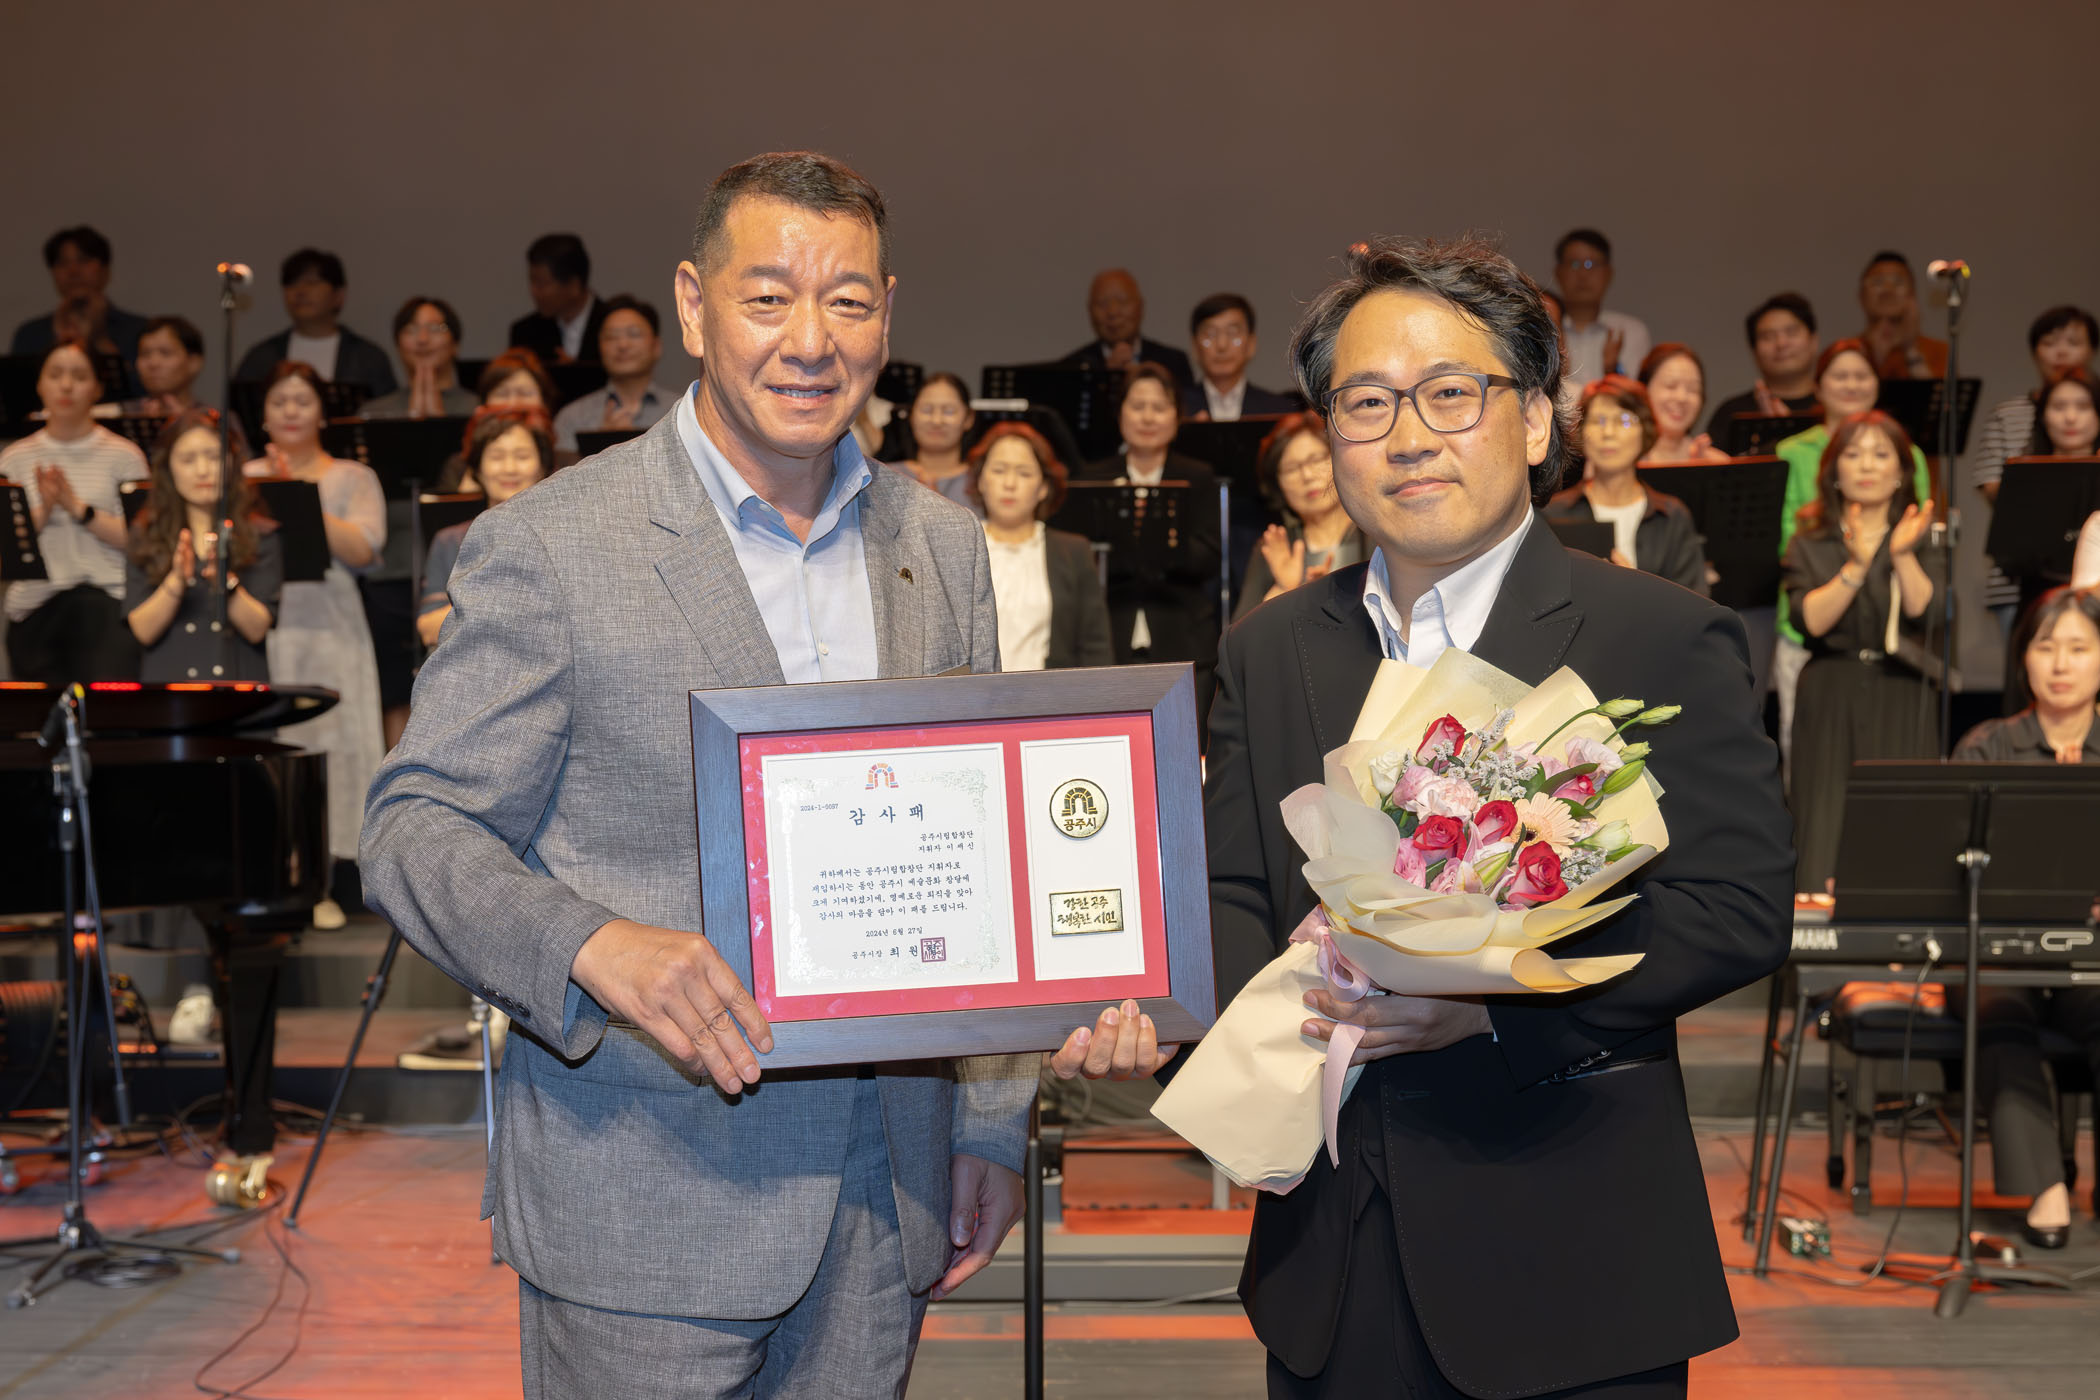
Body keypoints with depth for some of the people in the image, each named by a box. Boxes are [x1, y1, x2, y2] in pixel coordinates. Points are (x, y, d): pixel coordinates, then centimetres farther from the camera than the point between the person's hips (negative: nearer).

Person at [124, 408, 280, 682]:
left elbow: (257, 629, -2)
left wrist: (227, 583, -17)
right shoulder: (145, 537, 10)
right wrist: (175, 583, -13)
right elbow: (143, 631, 1)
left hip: (239, 682, 0)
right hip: (167, 683, 0)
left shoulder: (260, 536, 7)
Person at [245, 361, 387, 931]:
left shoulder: (353, 477, 11)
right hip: (258, 627, 1)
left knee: (325, 750, -8)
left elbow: (363, 549, -6)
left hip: (330, 630, -1)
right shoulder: (244, 478, 16)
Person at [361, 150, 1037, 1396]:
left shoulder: (945, 547, 7)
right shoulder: (550, 546, -9)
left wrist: (993, 1127, 9)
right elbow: (415, 831, -7)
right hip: (650, 1201, -4)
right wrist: (593, 944, -25)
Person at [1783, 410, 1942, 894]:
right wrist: (1856, 566, -18)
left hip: (1902, 706, 0)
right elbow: (1809, 620, -8)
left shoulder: (1922, 541, 11)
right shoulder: (1810, 545, 9)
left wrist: (1902, 556, -18)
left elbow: (1929, 615, -6)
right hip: (1829, 702, 0)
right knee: (1826, 832, -7)